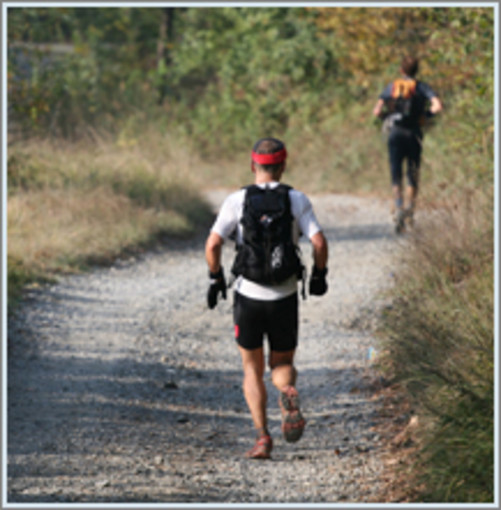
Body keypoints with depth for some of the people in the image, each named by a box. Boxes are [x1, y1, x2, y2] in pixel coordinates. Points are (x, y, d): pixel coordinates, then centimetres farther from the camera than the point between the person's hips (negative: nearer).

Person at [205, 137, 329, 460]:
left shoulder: (237, 201, -3)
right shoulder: (297, 200, -2)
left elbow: (213, 244, -11)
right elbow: (319, 242, -11)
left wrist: (216, 278, 4)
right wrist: (319, 275, 6)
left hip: (248, 297, 0)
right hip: (284, 298, 0)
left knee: (253, 370, 14)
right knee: (283, 364, 16)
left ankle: (262, 436, 0)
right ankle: (287, 392, -19)